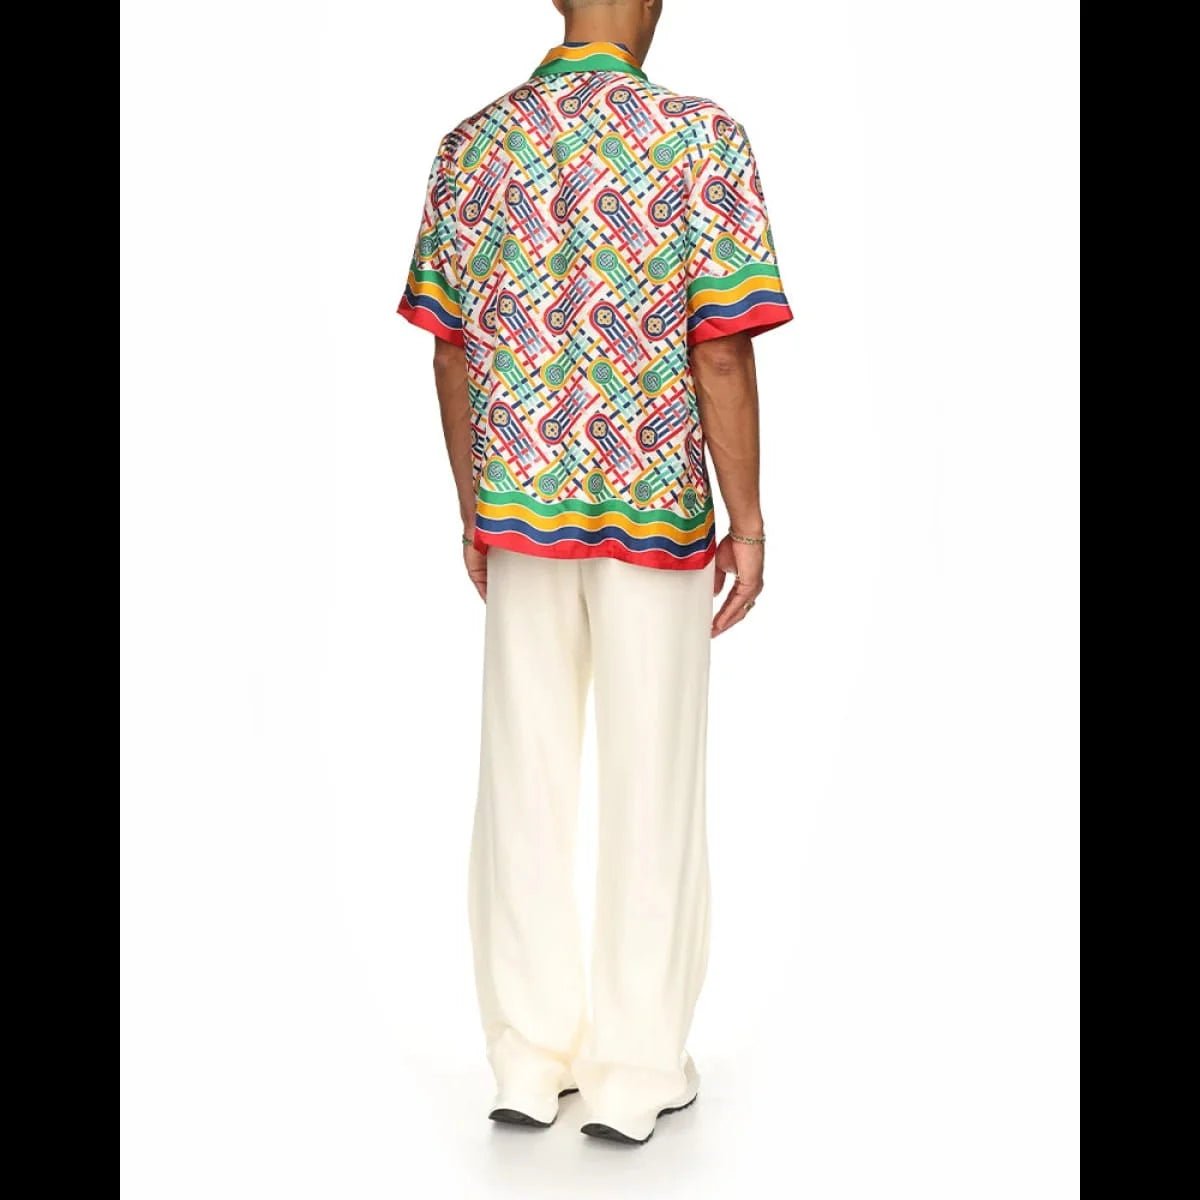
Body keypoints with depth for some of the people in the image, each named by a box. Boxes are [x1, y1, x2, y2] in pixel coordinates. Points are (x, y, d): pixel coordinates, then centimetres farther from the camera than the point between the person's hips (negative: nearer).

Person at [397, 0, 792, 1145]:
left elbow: (450, 354, 5)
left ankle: (531, 1059, 20)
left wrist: (473, 513, 15)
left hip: (519, 510, 4)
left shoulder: (469, 146, 3)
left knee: (525, 780, 10)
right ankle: (635, 1072, 16)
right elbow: (722, 356, -13)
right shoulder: (702, 140, -10)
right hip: (655, 508, -3)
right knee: (650, 785, 6)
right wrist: (746, 524, -5)